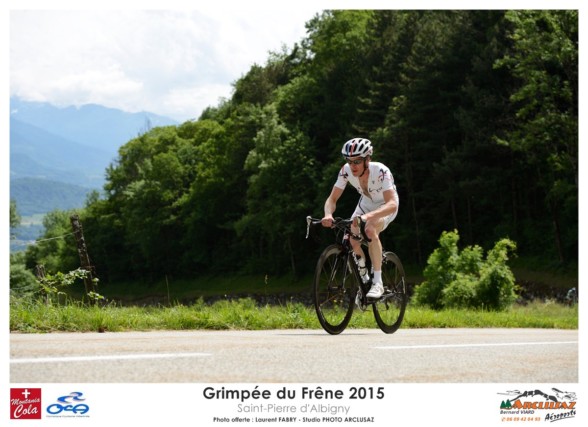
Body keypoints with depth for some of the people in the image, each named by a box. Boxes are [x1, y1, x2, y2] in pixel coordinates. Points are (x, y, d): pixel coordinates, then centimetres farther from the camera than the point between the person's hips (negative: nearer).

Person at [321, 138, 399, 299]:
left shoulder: (380, 171, -35)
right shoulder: (346, 171, -23)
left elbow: (392, 204, -45)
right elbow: (332, 199, -20)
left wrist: (369, 216, -62)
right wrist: (328, 215, -43)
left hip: (385, 206, -4)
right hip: (366, 203, 4)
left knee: (370, 230, -34)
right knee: (352, 238, -20)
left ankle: (378, 283, -28)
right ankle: (362, 272, 12)